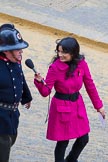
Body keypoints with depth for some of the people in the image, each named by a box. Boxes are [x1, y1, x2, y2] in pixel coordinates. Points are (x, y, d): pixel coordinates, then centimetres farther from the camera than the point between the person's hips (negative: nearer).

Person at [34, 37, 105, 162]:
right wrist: (39, 82, -36)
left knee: (83, 139, 13)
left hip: (78, 105, 5)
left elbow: (89, 85, 4)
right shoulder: (55, 67, -18)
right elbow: (46, 92, -15)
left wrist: (98, 105, 8)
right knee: (63, 141, 1)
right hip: (62, 107, -4)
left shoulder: (81, 64, -8)